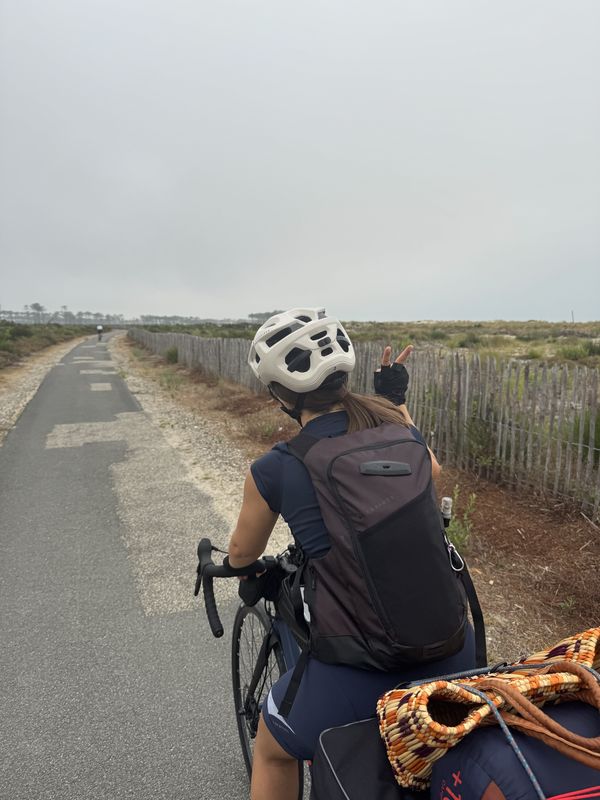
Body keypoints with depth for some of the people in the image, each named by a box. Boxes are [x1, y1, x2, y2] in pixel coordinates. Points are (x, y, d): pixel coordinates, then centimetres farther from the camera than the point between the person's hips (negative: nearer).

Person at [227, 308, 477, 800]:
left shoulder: (273, 470, -12)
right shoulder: (397, 427, -3)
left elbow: (242, 554, 8)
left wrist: (245, 572, 31)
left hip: (358, 675, -3)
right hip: (453, 649, 4)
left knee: (274, 753, 29)